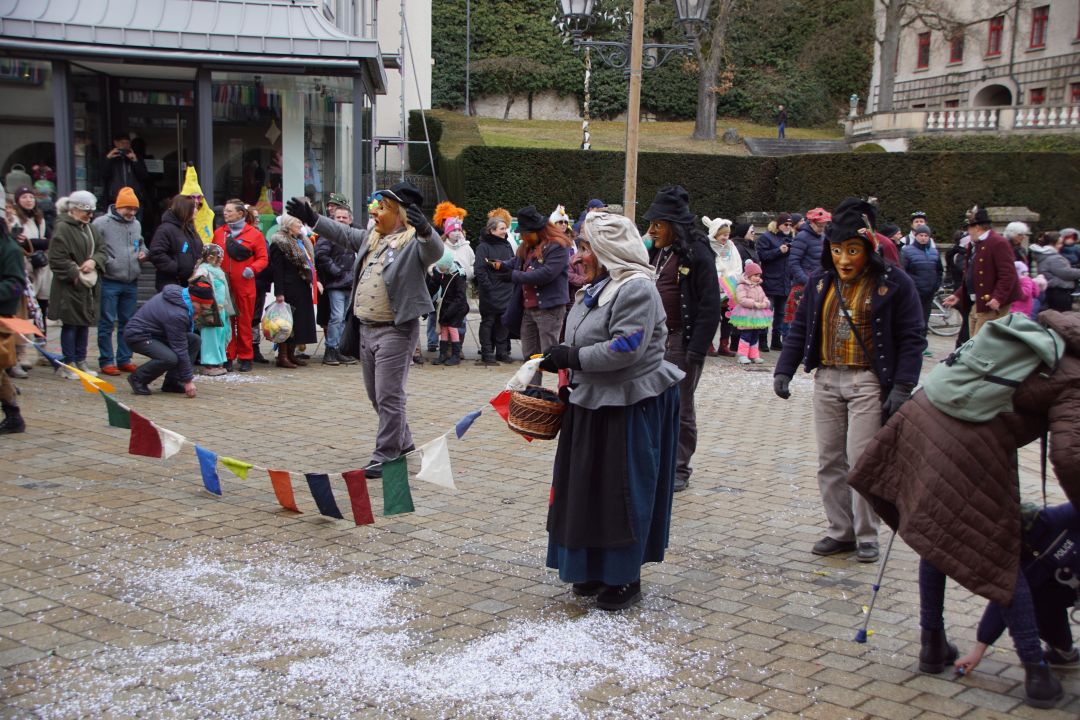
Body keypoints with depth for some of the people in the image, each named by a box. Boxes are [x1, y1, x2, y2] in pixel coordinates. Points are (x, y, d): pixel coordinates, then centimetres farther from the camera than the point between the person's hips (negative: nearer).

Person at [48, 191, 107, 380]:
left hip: (89, 286, 8)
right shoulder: (62, 228, -12)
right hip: (70, 286, -8)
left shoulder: (91, 229, 14)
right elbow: (57, 258, -17)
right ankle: (68, 365, 6)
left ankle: (81, 361, 21)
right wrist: (75, 274, -18)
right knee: (70, 324, -1)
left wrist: (94, 261, -7)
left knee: (85, 324, 12)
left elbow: (102, 250, 13)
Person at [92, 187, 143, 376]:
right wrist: (104, 262, -17)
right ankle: (106, 361, 5)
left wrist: (143, 252, 7)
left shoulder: (136, 224, 13)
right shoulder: (101, 223, -6)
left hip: (131, 282, 6)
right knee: (107, 323, -1)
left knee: (127, 323, 11)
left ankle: (124, 359, 20)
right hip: (109, 282, -6)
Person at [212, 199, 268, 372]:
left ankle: (245, 358, 12)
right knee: (226, 321, 4)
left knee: (244, 322, 3)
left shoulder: (254, 234, 1)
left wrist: (252, 269, -16)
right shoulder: (219, 232, 11)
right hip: (223, 285, 3)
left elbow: (263, 259, 0)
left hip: (244, 285, -3)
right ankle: (228, 356, 12)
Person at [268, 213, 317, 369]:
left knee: (300, 320, 10)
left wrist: (314, 280, 16)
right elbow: (277, 270, -15)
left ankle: (291, 353, 18)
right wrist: (279, 292, -19)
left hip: (302, 288, 9)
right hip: (289, 289, -9)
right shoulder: (279, 243, -10)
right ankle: (282, 357, 0)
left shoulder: (302, 241, 18)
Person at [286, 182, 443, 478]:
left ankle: (385, 456, 2)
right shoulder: (370, 238, 14)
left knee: (389, 397, -6)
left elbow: (435, 251, -31)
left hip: (396, 330, -9)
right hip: (367, 328, 9)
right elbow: (343, 234, 24)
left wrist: (425, 229, -50)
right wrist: (312, 218, 19)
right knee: (377, 396, 18)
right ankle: (402, 443, 34)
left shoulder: (414, 242, -12)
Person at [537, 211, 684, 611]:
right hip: (594, 403, 10)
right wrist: (561, 361, 4)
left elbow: (625, 349, -26)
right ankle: (596, 567, 27)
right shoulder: (599, 287, 13)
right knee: (590, 487, 14)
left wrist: (573, 357, -18)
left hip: (631, 408, -10)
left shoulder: (637, 289, -18)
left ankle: (626, 578, 13)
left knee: (624, 491, 0)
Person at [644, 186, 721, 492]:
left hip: (681, 341, -7)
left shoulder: (697, 253, -10)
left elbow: (710, 305, -14)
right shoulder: (655, 253, 13)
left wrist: (697, 349, -19)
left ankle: (680, 470, 14)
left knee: (680, 407, 3)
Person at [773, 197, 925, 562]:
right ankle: (840, 531, 19)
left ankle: (866, 536, 9)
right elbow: (800, 328, 13)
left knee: (861, 461, -5)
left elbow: (911, 339, -6)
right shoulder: (820, 282, 8)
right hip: (826, 380, 5)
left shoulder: (893, 283, -6)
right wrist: (784, 370, 2)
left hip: (868, 382, -5)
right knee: (829, 461, 8)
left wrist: (901, 387, -14)